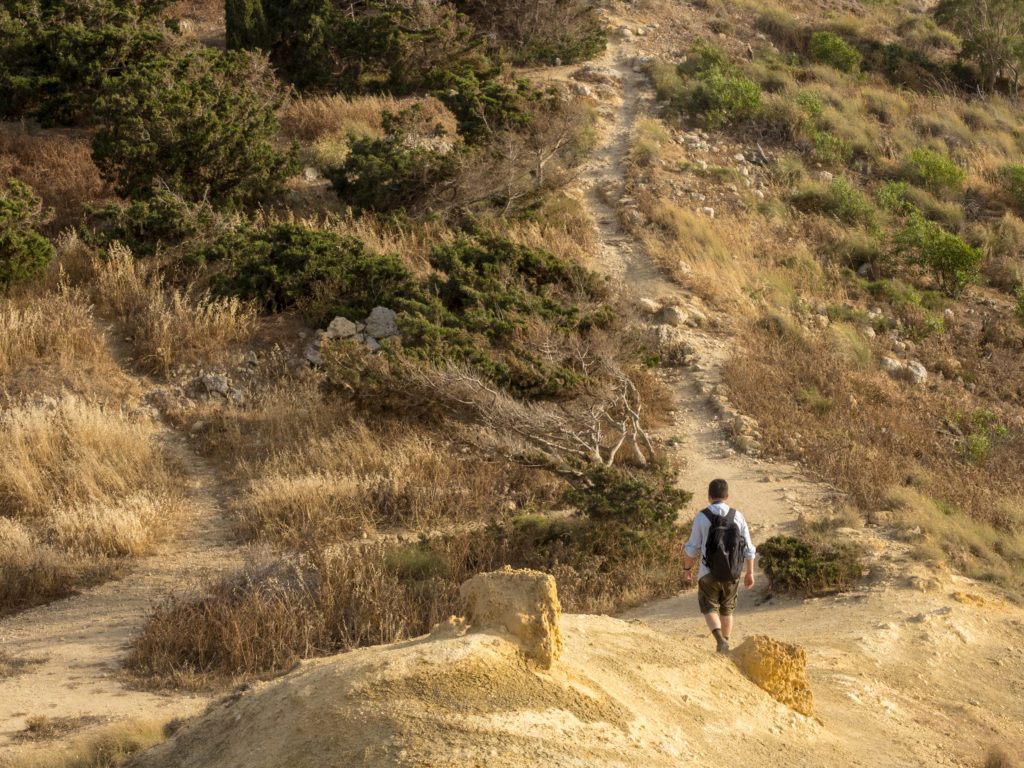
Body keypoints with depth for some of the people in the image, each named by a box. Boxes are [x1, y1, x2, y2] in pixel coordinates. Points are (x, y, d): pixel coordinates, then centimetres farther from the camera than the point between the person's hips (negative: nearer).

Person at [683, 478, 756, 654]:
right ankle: (726, 642, 22)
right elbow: (748, 548, 3)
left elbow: (693, 548, -4)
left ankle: (720, 639, -19)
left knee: (710, 609, 5)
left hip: (709, 573, -3)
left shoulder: (701, 517, -8)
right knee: (727, 610, 18)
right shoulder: (737, 516, 0)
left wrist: (687, 568, 12)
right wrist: (749, 572, 13)